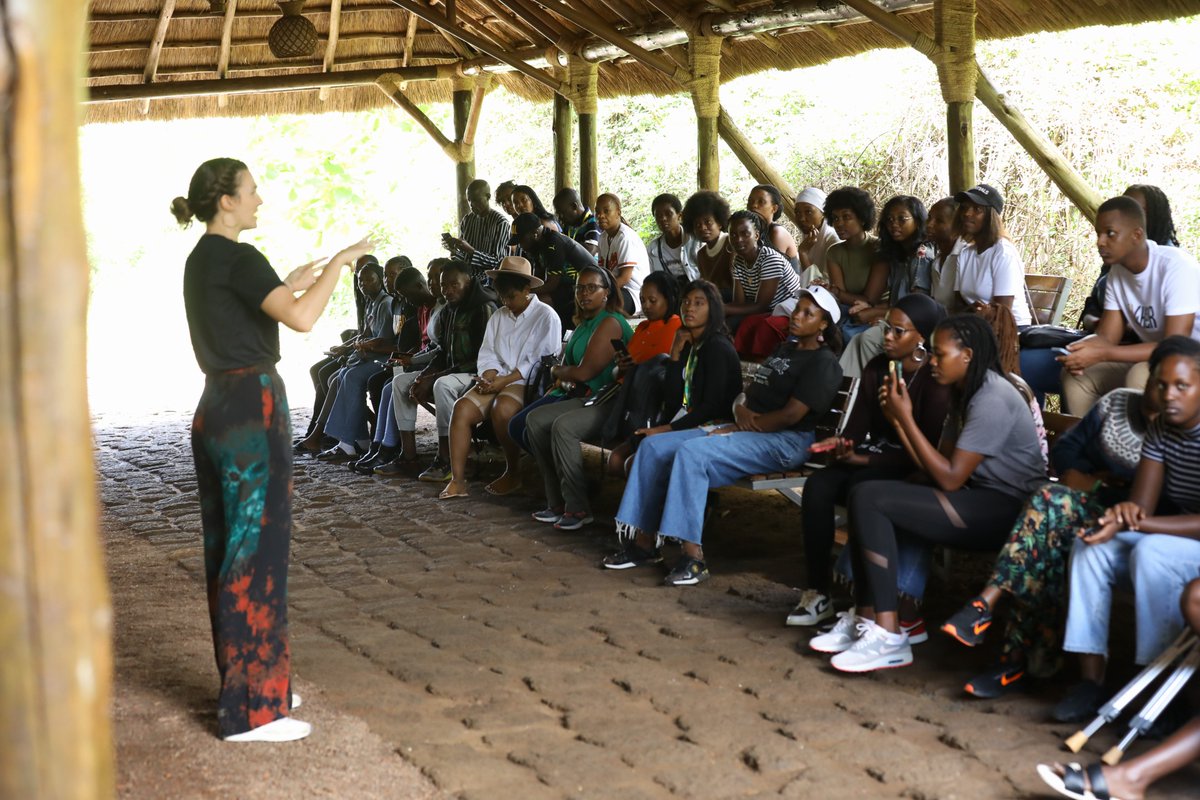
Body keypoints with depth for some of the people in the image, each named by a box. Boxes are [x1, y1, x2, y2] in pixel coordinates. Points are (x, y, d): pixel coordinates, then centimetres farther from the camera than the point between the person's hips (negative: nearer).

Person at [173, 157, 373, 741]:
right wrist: (339, 261, -15)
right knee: (256, 549, -6)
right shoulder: (236, 258, -14)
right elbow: (301, 319, -27)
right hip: (253, 408, -10)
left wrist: (286, 286, 24)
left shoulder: (200, 260, 15)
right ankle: (251, 709, -2)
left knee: (227, 548, 14)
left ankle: (245, 683, 25)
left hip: (216, 409, 10)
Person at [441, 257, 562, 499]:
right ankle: (457, 481, -25)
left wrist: (504, 381, -16)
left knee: (502, 409, -36)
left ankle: (513, 474, -13)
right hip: (497, 380, 6)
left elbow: (539, 361, -10)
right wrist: (488, 378, -8)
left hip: (527, 383, -6)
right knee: (462, 408, -21)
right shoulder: (498, 317, 22)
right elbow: (487, 354, 14)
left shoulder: (545, 316, -1)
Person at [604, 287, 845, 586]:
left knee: (692, 452, -32)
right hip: (747, 430, 10)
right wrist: (741, 412, -2)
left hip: (786, 441, -9)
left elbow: (791, 415, -15)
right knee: (653, 447, -4)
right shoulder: (785, 349, 22)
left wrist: (744, 425, -9)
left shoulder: (824, 362, -6)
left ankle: (694, 558, -33)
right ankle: (644, 542, -5)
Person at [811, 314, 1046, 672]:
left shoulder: (992, 399, -16)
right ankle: (866, 618, -1)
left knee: (869, 499, -19)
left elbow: (949, 478, -19)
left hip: (1005, 510, -10)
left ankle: (887, 636, -21)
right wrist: (897, 419, 1)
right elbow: (937, 469, 10)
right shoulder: (965, 393, 15)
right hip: (978, 500, 10)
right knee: (867, 495, 3)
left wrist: (906, 418, -14)